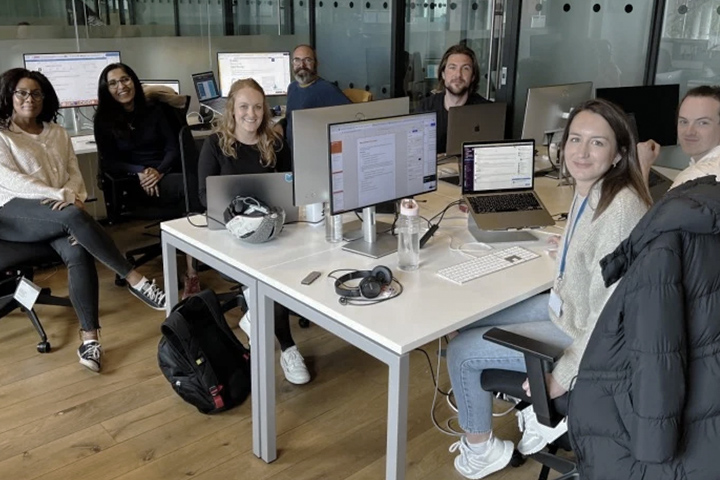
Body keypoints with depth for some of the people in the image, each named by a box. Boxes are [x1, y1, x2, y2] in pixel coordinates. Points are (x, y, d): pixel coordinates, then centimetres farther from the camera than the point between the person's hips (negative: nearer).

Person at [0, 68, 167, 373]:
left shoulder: (57, 133, 17)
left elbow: (75, 174, 12)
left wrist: (72, 196, -12)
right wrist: (61, 195, -22)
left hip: (56, 213, 4)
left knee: (78, 253, -30)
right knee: (74, 216, -35)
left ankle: (89, 337, -32)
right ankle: (134, 279, -30)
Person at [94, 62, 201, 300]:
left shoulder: (154, 111, 16)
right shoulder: (104, 121, 9)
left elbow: (173, 149, 8)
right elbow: (109, 162, 2)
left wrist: (159, 171, -13)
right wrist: (140, 172, -17)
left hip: (168, 176, 3)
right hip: (136, 186, -3)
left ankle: (192, 273, -36)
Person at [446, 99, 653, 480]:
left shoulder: (621, 209, -31)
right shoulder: (588, 189, -3)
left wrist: (563, 376, -24)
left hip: (589, 335, -9)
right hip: (567, 307, 9)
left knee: (461, 351, -5)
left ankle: (481, 448, 20)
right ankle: (534, 409, 24)